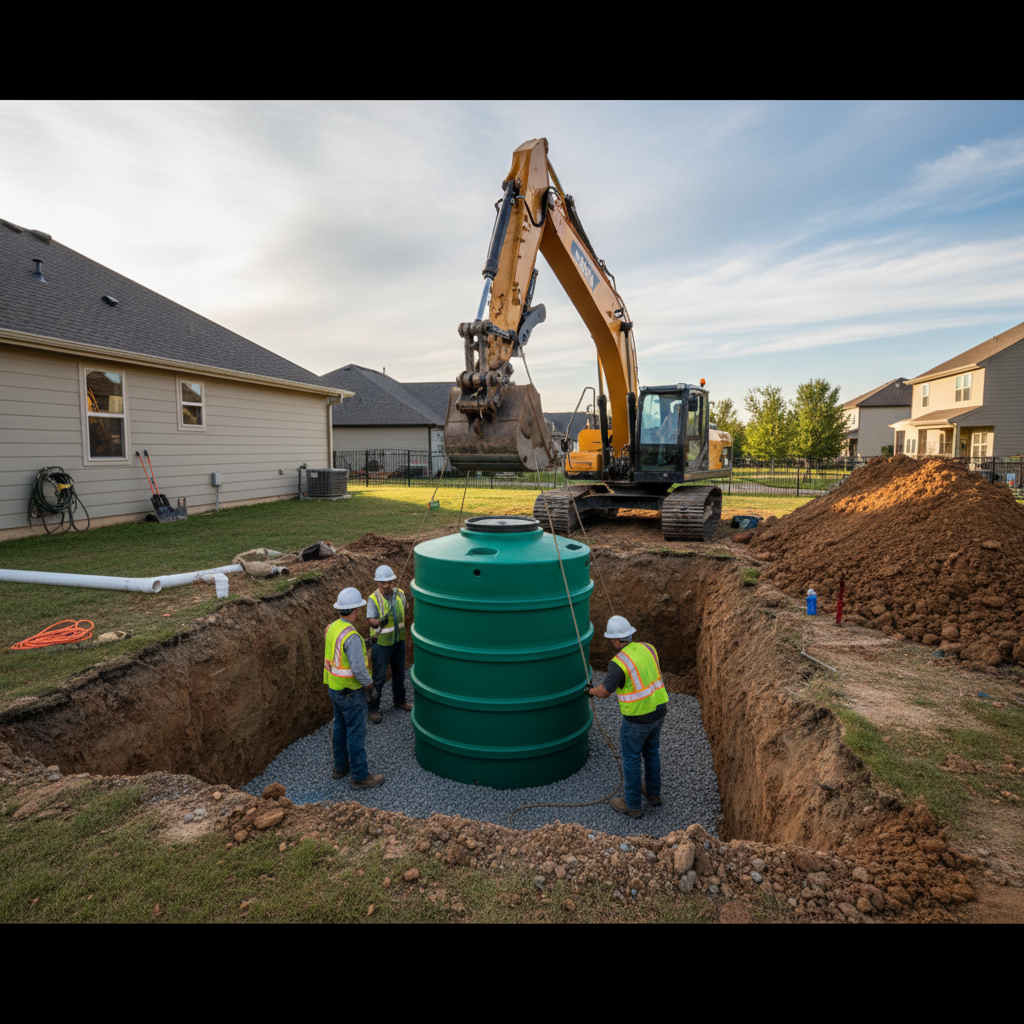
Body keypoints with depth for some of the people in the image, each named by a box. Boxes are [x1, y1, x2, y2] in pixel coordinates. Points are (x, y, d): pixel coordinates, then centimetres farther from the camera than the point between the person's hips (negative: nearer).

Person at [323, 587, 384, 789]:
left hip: (334, 688, 9)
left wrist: (362, 645, 15)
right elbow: (358, 669, -29)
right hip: (351, 692, -9)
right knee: (356, 733, 3)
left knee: (340, 727, 22)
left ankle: (341, 766, 38)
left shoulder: (332, 628, -1)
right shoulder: (352, 637, -30)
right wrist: (370, 687, -14)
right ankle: (360, 776, 15)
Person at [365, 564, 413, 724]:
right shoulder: (374, 599, -19)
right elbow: (370, 620, -26)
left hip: (398, 641, 5)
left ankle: (399, 700, 41)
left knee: (399, 673, 21)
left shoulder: (400, 593, -4)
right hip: (382, 643, -5)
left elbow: (406, 609, 11)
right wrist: (380, 622, -46)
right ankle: (373, 709, 18)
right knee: (378, 677, 4)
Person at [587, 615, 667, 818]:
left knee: (631, 759, 15)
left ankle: (633, 805, 31)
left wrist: (591, 690, 7)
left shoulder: (618, 664, -26)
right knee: (651, 751, 28)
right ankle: (653, 793, 45)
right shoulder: (648, 649, -5)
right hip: (658, 710, 7)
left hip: (638, 718, -7)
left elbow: (604, 692, -15)